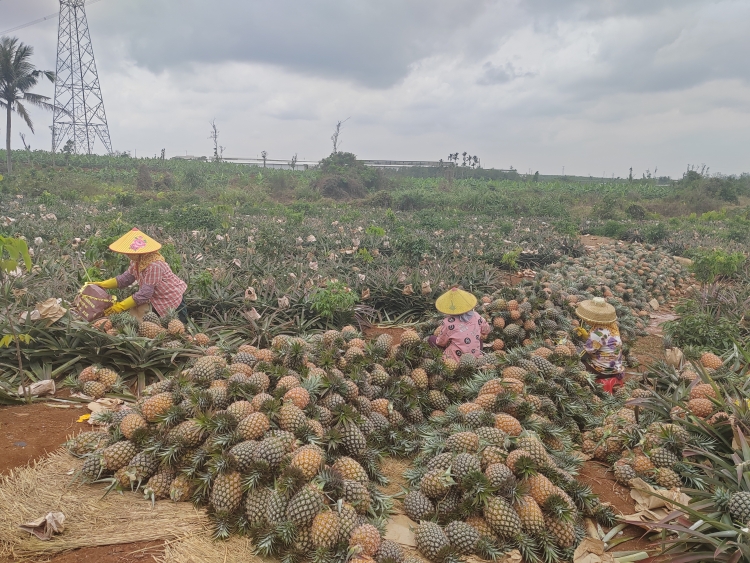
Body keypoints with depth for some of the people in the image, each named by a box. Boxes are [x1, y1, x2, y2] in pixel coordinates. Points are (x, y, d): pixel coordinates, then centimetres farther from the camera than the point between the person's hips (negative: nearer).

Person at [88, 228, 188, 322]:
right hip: (158, 301, 9)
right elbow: (127, 277, 10)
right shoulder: (136, 262, -4)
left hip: (172, 300, -9)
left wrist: (120, 307, -28)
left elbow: (144, 294, -32)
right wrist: (103, 284, 3)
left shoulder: (154, 266, -33)